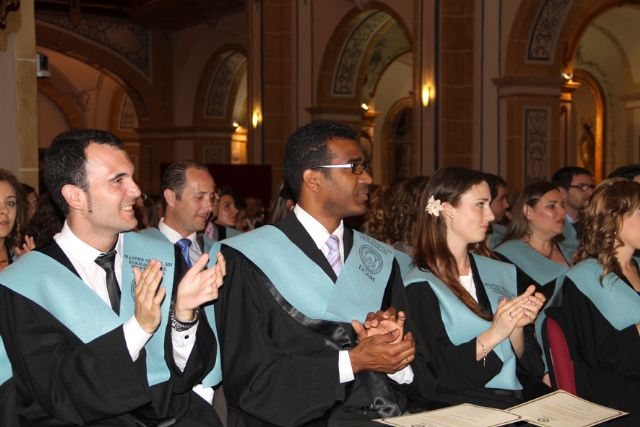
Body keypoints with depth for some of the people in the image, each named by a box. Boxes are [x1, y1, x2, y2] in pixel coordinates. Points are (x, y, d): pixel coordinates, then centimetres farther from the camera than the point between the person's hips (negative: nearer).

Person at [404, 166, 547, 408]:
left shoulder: (502, 273, 15)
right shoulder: (420, 286, -4)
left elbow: (526, 365, 15)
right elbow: (427, 376, -11)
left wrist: (516, 328, -5)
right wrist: (492, 336, -17)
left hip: (519, 399, 6)